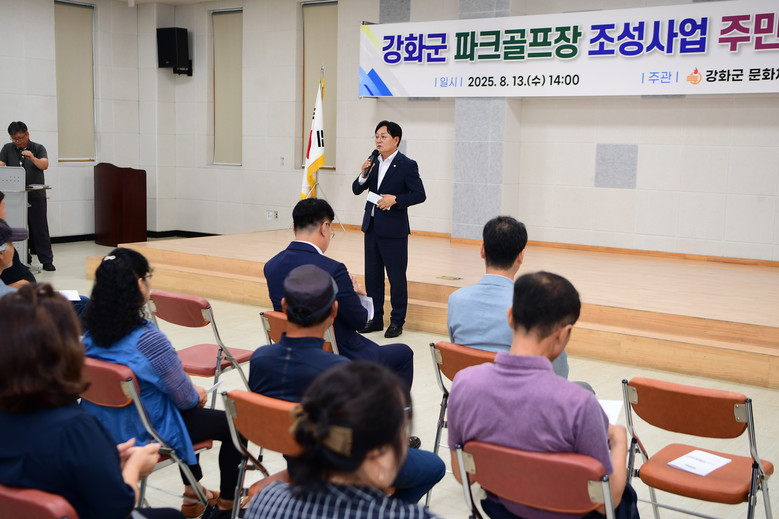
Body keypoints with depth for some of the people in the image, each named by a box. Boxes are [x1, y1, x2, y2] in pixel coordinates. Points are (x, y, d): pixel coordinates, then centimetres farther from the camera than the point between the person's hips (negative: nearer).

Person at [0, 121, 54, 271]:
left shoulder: (38, 149, 3)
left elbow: (44, 165, -13)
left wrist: (33, 158, -33)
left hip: (35, 195, -3)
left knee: (40, 227, -3)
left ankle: (47, 260, -1)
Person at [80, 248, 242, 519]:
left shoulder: (88, 330, -8)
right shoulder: (147, 339, -31)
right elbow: (185, 397, -19)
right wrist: (197, 394, 4)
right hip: (147, 433, -8)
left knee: (192, 412, 33)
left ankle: (192, 495, 44)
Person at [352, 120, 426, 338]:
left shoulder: (407, 165, -9)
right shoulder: (373, 162, 8)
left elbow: (420, 195, -11)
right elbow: (356, 190, 9)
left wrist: (395, 200, -20)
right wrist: (363, 175, -9)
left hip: (394, 230, -6)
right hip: (372, 227, 7)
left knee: (396, 277, 2)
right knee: (372, 275, 12)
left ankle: (397, 321, 13)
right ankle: (375, 319, 23)